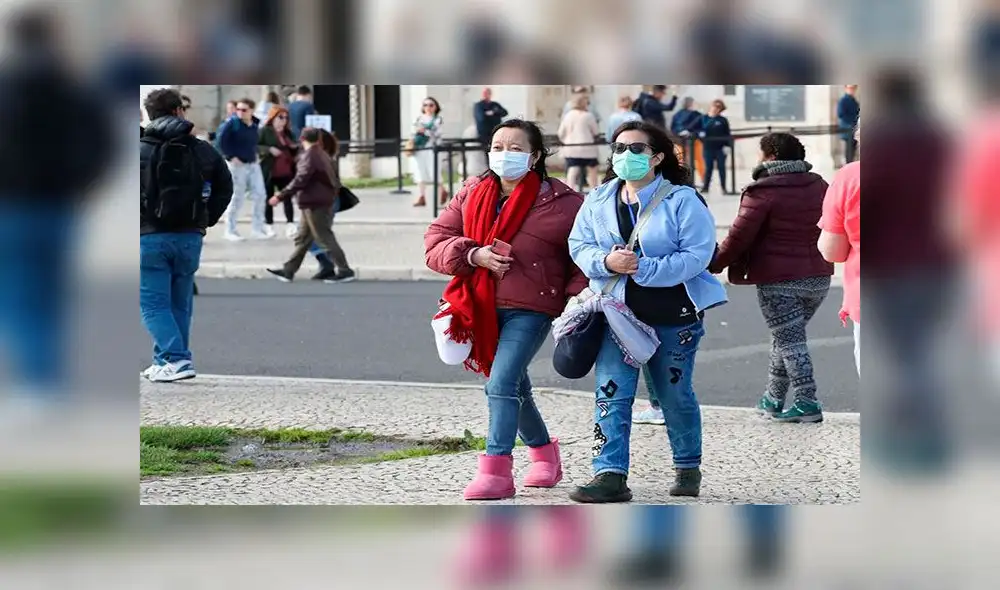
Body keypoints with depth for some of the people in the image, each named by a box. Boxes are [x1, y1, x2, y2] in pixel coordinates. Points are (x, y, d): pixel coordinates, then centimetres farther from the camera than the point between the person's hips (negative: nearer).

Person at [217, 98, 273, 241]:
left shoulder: (255, 124, 7)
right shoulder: (232, 123, -12)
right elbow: (221, 140, -16)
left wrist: (255, 154, 9)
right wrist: (231, 157, -17)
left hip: (253, 164, 6)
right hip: (238, 164, -6)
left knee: (260, 195, 3)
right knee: (237, 197, -1)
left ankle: (257, 228, 13)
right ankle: (230, 230, 11)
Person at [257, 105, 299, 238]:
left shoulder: (287, 133, 15)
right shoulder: (264, 131, -5)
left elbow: (293, 152, 26)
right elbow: (255, 146, -13)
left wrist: (295, 147, 3)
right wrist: (269, 149, -25)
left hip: (286, 171, 5)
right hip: (269, 171, -5)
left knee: (287, 198, -1)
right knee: (269, 198, 5)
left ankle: (290, 224, -4)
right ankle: (269, 225, 13)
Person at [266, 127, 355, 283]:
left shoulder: (309, 156, -16)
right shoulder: (322, 155, 12)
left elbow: (300, 181, -23)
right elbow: (334, 180, 17)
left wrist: (280, 196, -21)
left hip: (314, 204, -10)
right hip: (323, 201, 10)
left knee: (325, 238, -5)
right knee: (302, 238, 14)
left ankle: (344, 271, -4)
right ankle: (288, 271, 19)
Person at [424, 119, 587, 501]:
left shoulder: (561, 202, -5)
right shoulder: (471, 195, 6)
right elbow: (435, 242, 4)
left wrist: (577, 299, -10)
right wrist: (473, 256, -14)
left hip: (530, 309, -6)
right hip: (483, 309, 6)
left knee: (502, 382, -19)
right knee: (514, 387, 18)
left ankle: (496, 470, -21)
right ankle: (544, 455, 38)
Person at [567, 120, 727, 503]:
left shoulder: (682, 201, -8)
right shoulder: (598, 201, 7)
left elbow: (697, 255, -15)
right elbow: (579, 245, 6)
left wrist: (644, 268, -23)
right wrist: (606, 262, -17)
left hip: (674, 317, -3)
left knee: (676, 396, 11)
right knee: (611, 395, -10)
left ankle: (688, 468, 29)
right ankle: (610, 476, -13)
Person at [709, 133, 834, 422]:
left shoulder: (762, 192, -13)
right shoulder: (819, 186, 8)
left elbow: (739, 237, -13)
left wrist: (716, 263, 0)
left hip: (778, 281, -7)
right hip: (818, 277, 7)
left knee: (790, 341, -3)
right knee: (788, 337, 18)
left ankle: (806, 403, -9)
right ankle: (773, 399, 24)